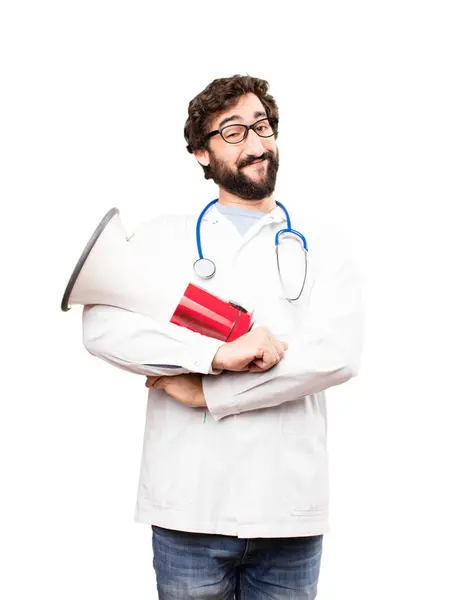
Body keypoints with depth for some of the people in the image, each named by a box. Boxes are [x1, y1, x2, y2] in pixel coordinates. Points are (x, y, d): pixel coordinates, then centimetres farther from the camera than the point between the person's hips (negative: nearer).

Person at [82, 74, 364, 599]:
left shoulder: (324, 246, 8)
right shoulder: (163, 237, 8)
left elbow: (338, 353, -9)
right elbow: (101, 326, -8)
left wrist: (206, 391, -10)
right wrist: (217, 354, -20)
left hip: (289, 512, 1)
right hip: (187, 504, 0)